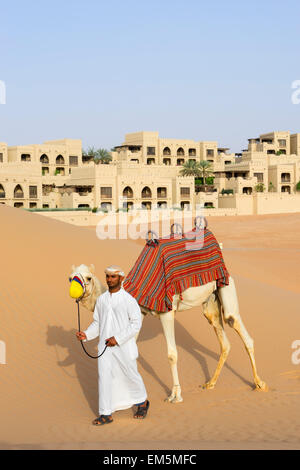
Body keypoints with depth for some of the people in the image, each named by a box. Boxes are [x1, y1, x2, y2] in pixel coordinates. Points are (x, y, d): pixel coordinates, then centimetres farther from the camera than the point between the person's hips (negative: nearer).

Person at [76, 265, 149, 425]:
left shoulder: (128, 300, -10)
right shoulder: (101, 299, 7)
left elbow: (136, 323, -12)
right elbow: (97, 323, 14)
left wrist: (118, 338, -19)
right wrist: (86, 335, -4)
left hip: (123, 346, -4)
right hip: (105, 346, 4)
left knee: (130, 375, 9)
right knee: (104, 377, -1)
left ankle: (142, 403, 34)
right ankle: (106, 414, 5)